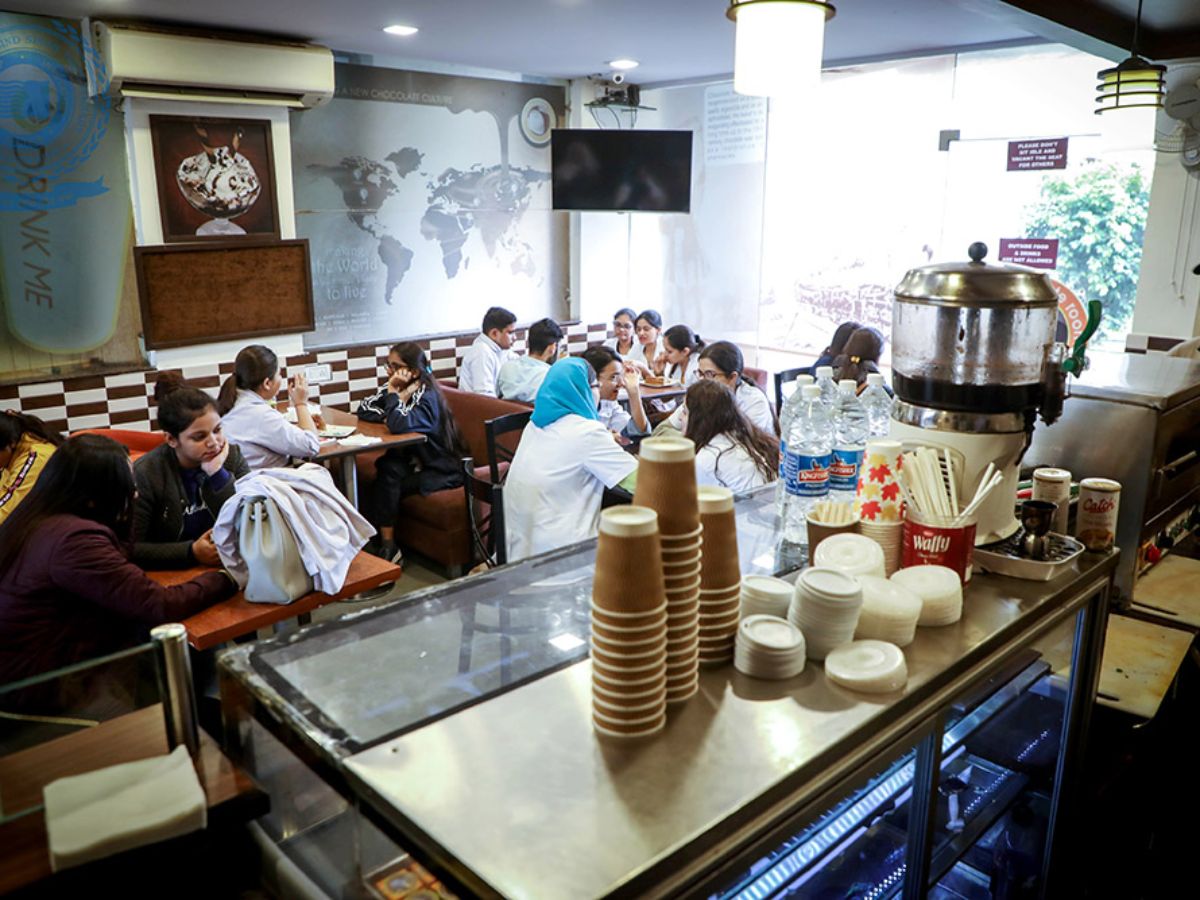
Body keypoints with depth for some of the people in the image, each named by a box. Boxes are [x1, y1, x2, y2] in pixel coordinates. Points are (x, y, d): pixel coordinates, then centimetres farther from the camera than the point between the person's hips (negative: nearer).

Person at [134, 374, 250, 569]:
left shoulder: (233, 457, -2)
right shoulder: (146, 474, -8)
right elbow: (131, 550, -10)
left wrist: (218, 474, -17)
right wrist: (192, 552, -21)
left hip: (229, 567, 2)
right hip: (172, 574, -2)